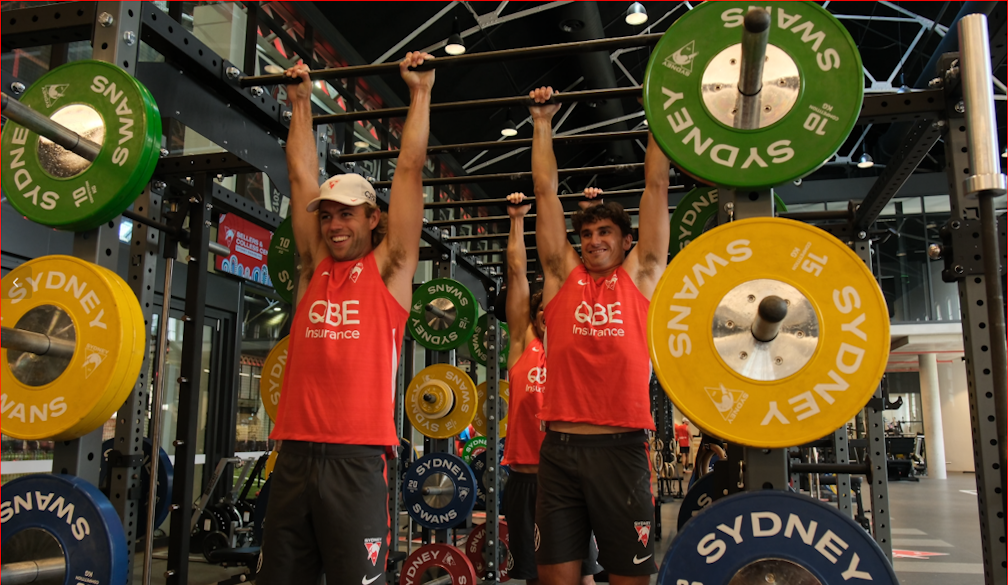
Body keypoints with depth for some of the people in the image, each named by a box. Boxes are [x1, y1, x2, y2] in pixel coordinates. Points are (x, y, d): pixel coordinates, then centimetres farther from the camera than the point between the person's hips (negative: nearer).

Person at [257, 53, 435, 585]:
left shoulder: (388, 267, 4)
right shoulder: (314, 267, 13)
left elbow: (409, 168, 4)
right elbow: (301, 175, 18)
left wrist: (420, 91, 9)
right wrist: (301, 102, 24)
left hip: (357, 458, -4)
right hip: (295, 455, 4)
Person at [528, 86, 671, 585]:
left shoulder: (641, 275, 8)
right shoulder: (562, 276, 11)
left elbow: (656, 185, 10)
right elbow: (546, 191, 15)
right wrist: (542, 122, 19)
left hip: (620, 446, -2)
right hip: (560, 446, 2)